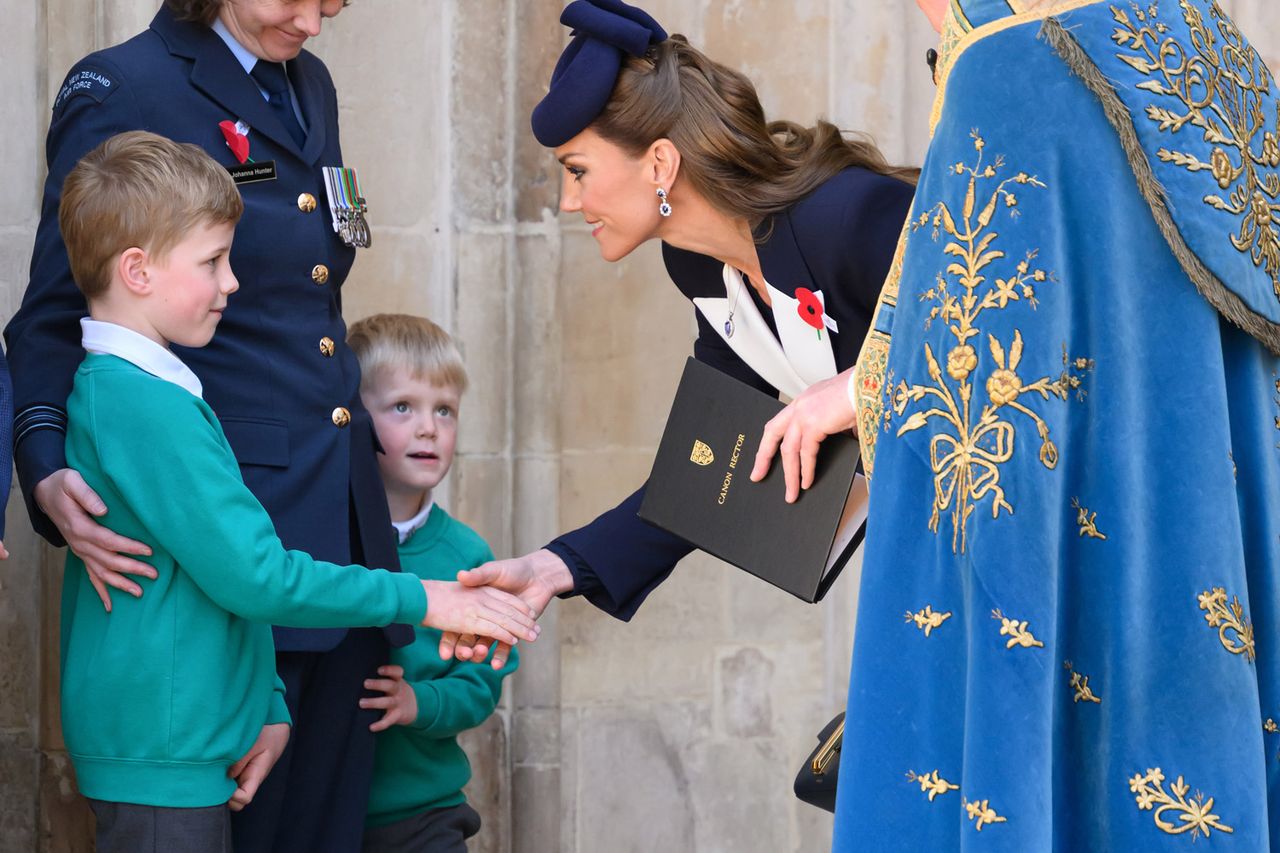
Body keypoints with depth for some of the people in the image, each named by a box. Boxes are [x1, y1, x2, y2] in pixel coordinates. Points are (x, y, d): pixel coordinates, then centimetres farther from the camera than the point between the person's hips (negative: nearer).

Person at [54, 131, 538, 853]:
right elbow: (252, 575, -20)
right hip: (163, 764, -10)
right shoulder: (144, 404, -18)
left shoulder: (110, 389, 14)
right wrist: (418, 599, -13)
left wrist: (270, 705, 9)